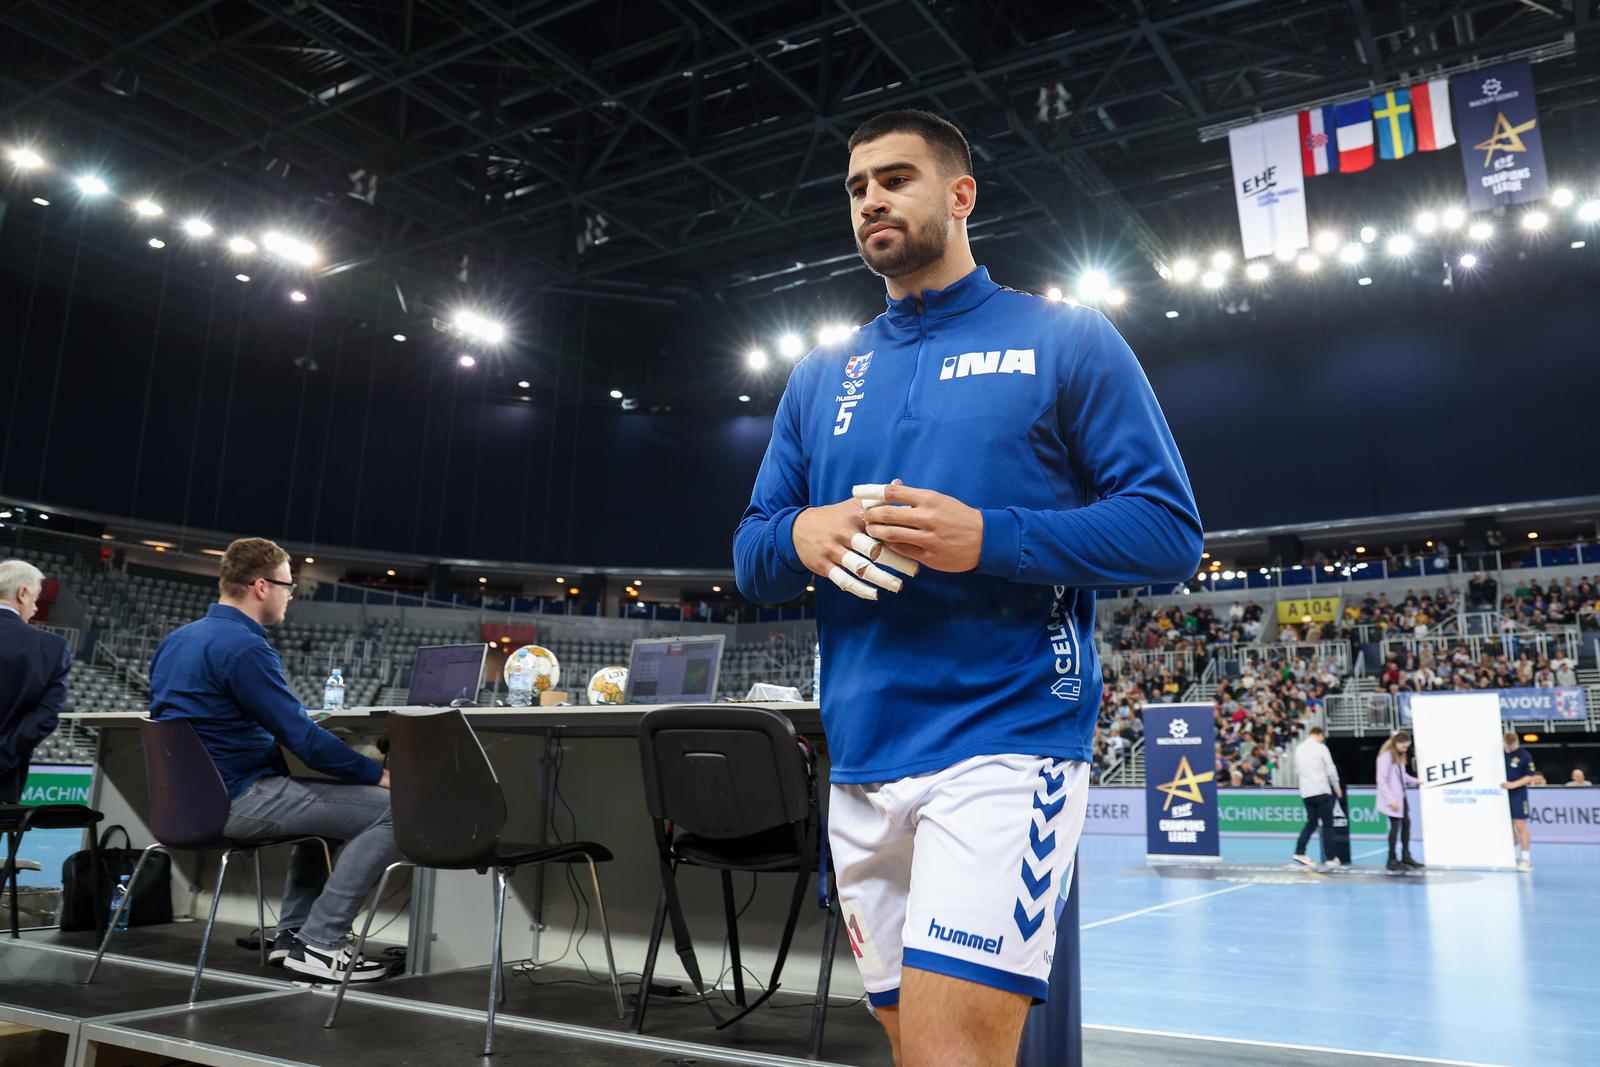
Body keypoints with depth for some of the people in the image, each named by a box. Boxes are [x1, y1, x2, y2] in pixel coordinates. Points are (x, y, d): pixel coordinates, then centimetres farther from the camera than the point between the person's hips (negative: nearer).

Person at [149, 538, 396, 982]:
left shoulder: (177, 639, 12)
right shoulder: (243, 647, -18)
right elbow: (301, 736, -20)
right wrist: (379, 775, -11)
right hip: (236, 800, -10)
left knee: (324, 795, 31)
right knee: (394, 811, -13)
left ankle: (293, 933, 26)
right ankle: (319, 946, -5)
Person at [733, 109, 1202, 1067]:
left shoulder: (1065, 340, 2)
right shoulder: (820, 378, 16)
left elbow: (1170, 531, -4)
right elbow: (752, 558, 15)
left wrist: (987, 539, -18)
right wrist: (800, 538, -10)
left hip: (1006, 746, -5)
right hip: (861, 765, 6)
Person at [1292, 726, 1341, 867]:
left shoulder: (1299, 749, 10)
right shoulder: (1321, 748, -7)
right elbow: (1331, 770, -5)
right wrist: (1337, 787, 8)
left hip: (1305, 792, 5)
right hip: (1321, 790, -5)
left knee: (1311, 822, 12)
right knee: (1327, 824, 3)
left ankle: (1299, 852, 2)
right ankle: (1330, 858, 6)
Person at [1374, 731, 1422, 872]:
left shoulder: (1400, 755, 10)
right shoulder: (1386, 756, -17)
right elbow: (1382, 780, -20)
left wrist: (1413, 780, 6)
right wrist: (1391, 800, -21)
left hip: (1401, 796, 8)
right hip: (1392, 799, -8)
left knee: (1406, 823, 11)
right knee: (1396, 825, -4)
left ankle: (1406, 857, 22)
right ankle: (1392, 860, 5)